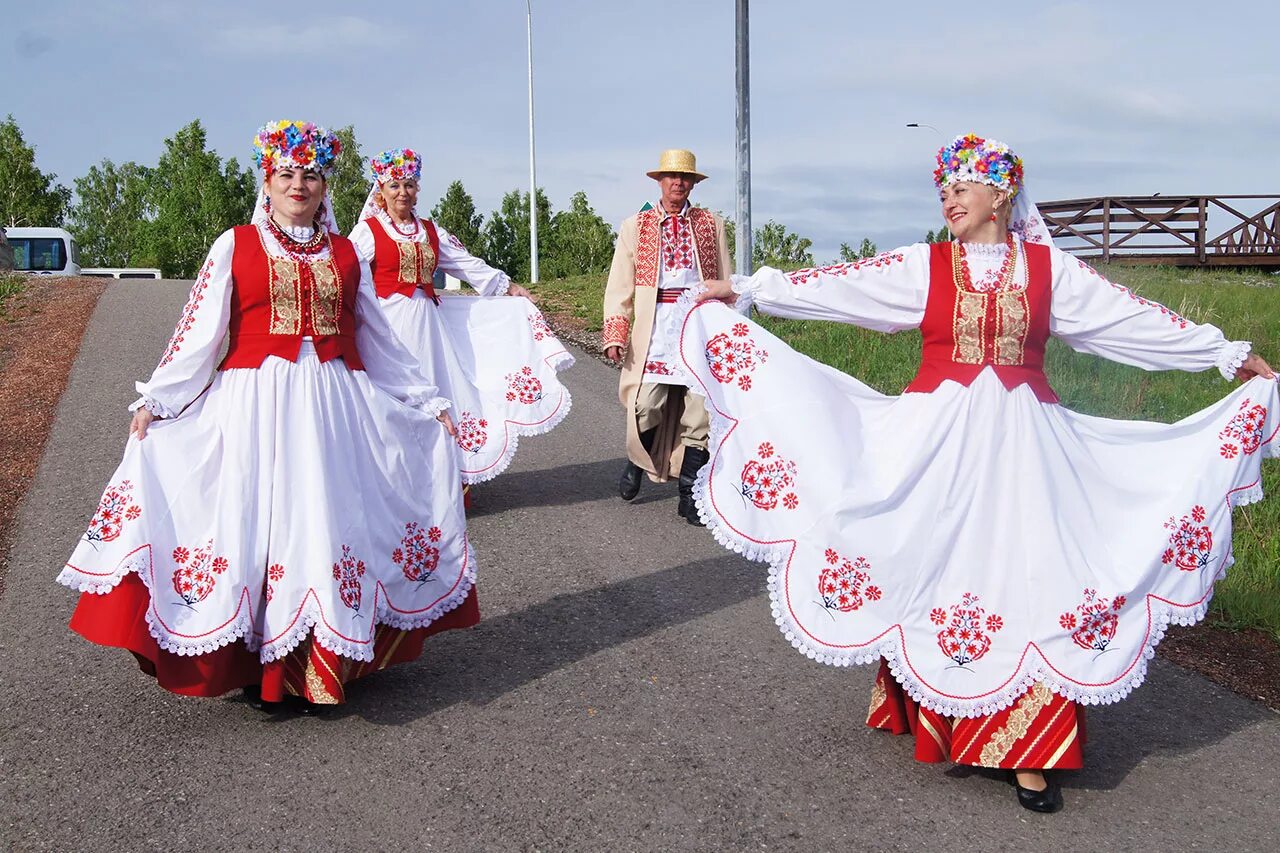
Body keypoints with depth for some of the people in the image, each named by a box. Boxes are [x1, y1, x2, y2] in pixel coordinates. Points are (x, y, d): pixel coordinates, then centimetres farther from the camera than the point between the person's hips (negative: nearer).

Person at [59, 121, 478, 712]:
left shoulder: (345, 254, 12)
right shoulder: (235, 246, 5)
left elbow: (378, 341, 17)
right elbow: (198, 333, 3)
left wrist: (427, 401, 17)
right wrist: (154, 400, -4)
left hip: (336, 407, 2)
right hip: (254, 405, -2)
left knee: (328, 525, 1)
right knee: (256, 525, -1)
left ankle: (322, 667, 11)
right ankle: (264, 672, 8)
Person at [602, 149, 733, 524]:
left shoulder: (711, 224, 14)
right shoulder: (635, 226, 11)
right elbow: (619, 285, 6)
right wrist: (615, 334, -4)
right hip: (654, 328, -1)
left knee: (699, 409, -1)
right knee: (645, 407, -9)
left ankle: (690, 494, 9)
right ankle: (638, 462, 23)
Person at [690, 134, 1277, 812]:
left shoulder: (1049, 269, 5)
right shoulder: (925, 265, 4)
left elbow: (1135, 319, 7)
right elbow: (830, 286, 2)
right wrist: (743, 289, -1)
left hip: (1022, 443, 0)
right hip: (938, 438, 0)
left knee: (1026, 577, -3)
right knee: (933, 570, 1)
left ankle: (1024, 751, 4)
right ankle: (931, 720, 15)